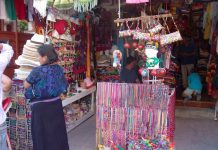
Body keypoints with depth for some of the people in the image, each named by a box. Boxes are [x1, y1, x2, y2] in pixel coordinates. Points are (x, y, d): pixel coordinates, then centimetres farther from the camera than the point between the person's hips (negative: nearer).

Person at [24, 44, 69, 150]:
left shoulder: (38, 71, -18)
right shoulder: (59, 69, -1)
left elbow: (26, 85, -4)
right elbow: (64, 86, 10)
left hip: (41, 107, -6)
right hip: (56, 104, 6)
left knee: (43, 135, 10)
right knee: (57, 132, 18)